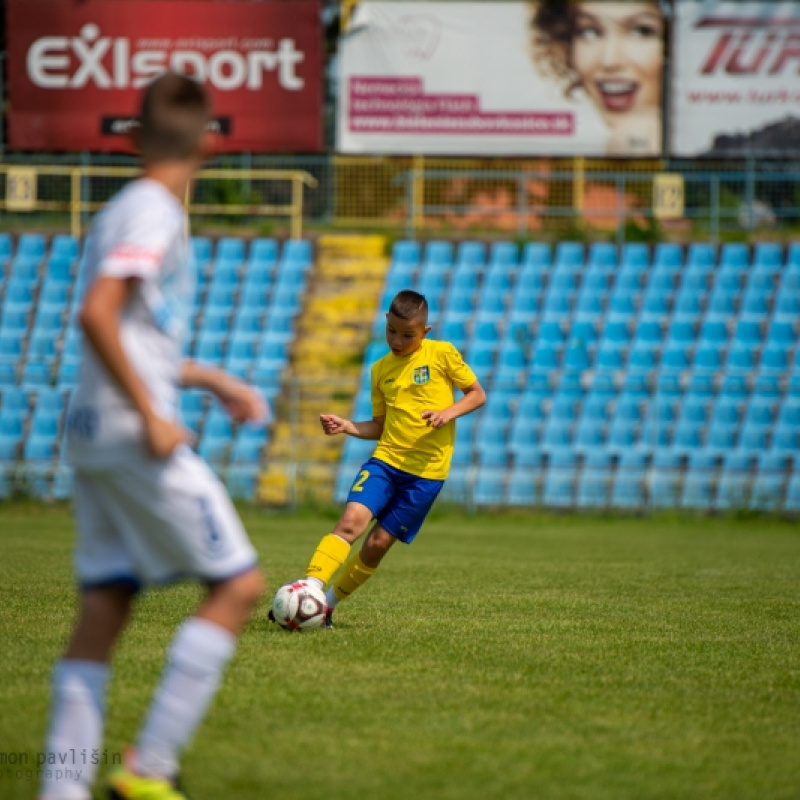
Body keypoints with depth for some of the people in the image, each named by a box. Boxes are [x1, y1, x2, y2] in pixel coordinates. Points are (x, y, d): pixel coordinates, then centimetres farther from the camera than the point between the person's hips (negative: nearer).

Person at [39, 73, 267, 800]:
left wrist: (211, 380, 29)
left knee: (103, 611, 7)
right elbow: (97, 316, -23)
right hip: (133, 435, -9)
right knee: (238, 583, -4)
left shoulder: (125, 211, 19)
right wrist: (151, 416, -21)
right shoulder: (154, 214, -10)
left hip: (95, 435, 9)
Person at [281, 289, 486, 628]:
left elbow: (477, 394, 4)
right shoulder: (381, 370, 11)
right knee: (351, 520, -21)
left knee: (378, 542, -4)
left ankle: (328, 603, 11)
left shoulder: (442, 354, -1)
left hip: (426, 468, -3)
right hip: (385, 459, 3)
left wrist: (450, 411, -14)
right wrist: (347, 427, -1)